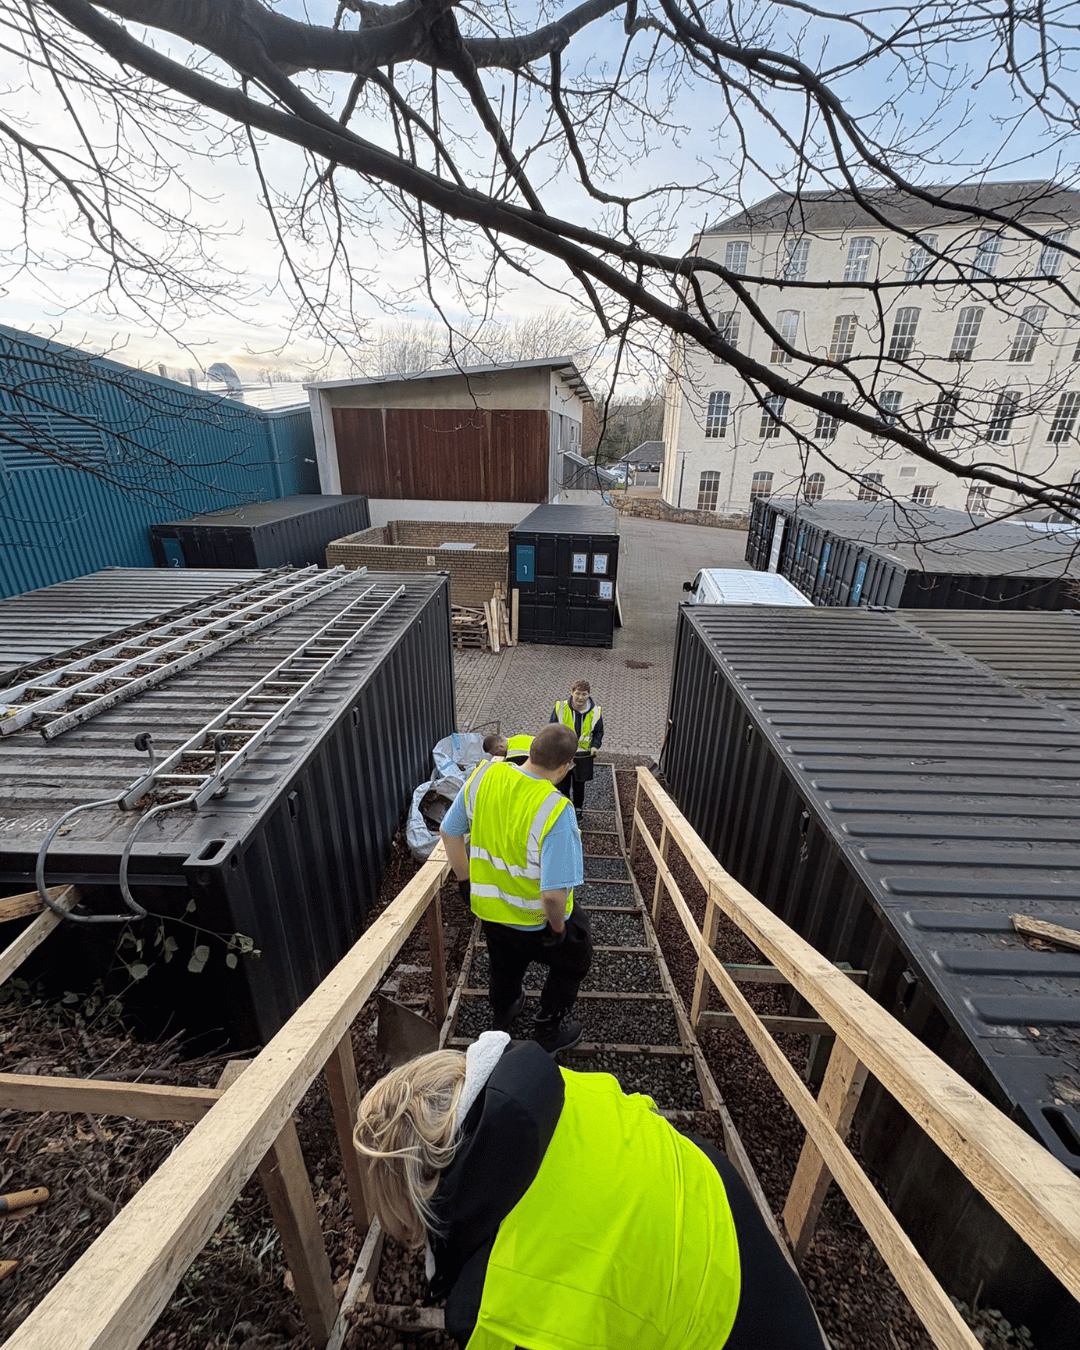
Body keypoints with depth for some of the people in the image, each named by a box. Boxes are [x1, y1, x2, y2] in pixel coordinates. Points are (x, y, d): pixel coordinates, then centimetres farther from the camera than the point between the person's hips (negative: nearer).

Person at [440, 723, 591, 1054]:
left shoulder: (484, 775, -18)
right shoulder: (556, 811, -35)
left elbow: (449, 831, -4)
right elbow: (554, 893, -35)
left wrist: (466, 879, 10)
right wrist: (558, 928, -13)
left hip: (489, 905, 5)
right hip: (537, 917, -5)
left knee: (503, 967, 34)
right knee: (572, 962, 28)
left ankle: (502, 1019, 61)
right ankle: (548, 1034, 44)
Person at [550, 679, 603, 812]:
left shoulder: (595, 711, -10)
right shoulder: (560, 707, -15)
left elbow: (598, 732, 5)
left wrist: (595, 746, -13)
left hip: (583, 754, 1)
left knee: (579, 783, 18)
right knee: (563, 784, 12)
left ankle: (578, 808, 40)